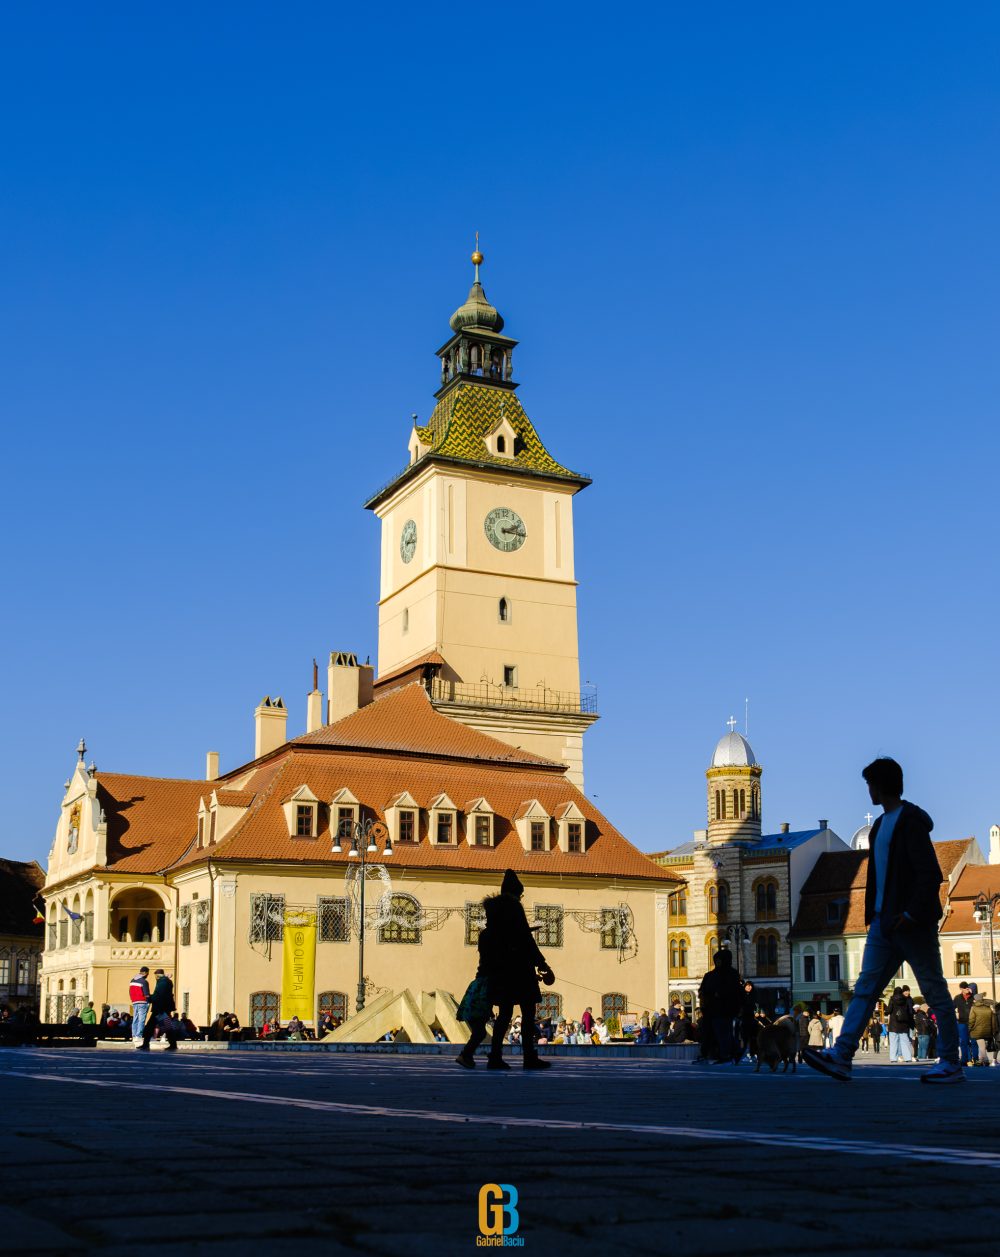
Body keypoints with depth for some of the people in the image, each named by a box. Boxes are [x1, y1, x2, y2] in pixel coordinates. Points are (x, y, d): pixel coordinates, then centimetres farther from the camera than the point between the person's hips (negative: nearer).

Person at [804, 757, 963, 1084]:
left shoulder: (910, 820, -11)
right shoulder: (881, 824, 18)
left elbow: (929, 873, -17)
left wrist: (912, 914, -20)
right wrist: (873, 913, 13)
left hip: (912, 923, -9)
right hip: (884, 922, 9)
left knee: (935, 991, 1)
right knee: (865, 988, 2)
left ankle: (951, 1063, 8)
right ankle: (841, 1056, -2)